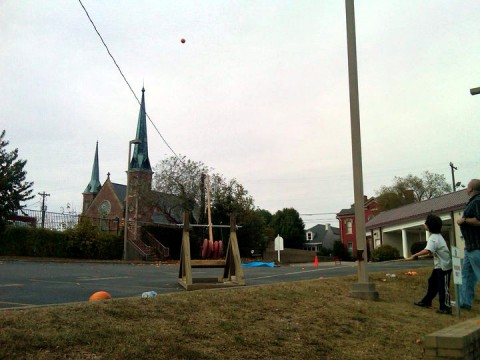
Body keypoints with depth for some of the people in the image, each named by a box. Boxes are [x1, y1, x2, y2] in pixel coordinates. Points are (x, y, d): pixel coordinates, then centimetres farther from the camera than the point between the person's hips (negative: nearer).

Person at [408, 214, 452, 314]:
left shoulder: (433, 238, -23)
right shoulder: (437, 235, 9)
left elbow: (427, 251, -41)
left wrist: (415, 255, -37)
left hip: (443, 266, -11)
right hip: (439, 265, 11)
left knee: (443, 287, -5)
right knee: (432, 283, 18)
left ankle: (445, 308, 2)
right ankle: (427, 301, 30)